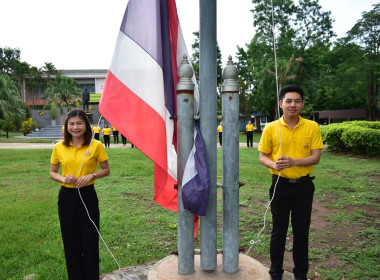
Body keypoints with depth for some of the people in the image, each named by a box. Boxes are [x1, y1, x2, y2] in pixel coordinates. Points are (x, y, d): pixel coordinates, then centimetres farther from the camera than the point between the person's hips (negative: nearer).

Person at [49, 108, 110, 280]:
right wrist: (62, 178, -11)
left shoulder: (96, 146, -6)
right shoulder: (59, 147, 1)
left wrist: (92, 175, -16)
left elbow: (106, 170, 2)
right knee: (70, 242, 12)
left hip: (87, 195, -2)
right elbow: (52, 173, 9)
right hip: (66, 196, 3)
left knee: (90, 240, 4)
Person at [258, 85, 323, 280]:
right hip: (280, 184, -1)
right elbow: (263, 156, 1)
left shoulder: (312, 127, -2)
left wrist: (293, 161, -22)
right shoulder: (271, 128, -3)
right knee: (279, 229, 10)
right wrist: (274, 164, -20)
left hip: (304, 185, 1)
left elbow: (315, 157, -6)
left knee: (302, 230, 13)